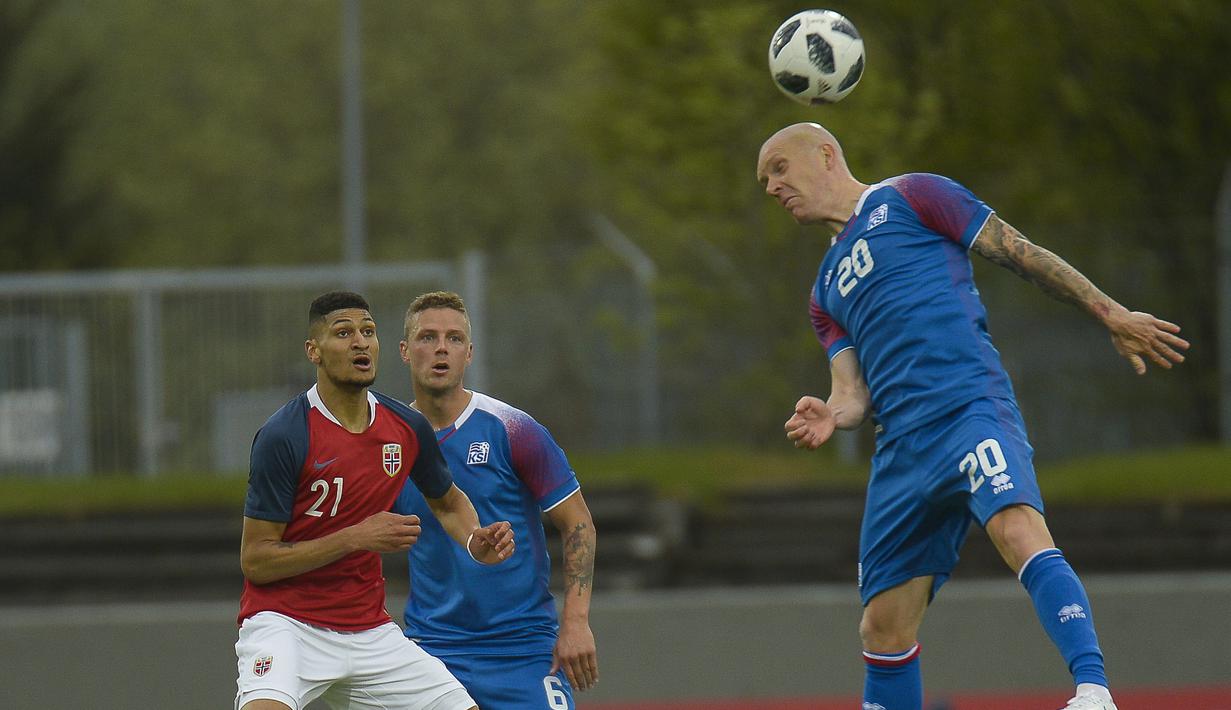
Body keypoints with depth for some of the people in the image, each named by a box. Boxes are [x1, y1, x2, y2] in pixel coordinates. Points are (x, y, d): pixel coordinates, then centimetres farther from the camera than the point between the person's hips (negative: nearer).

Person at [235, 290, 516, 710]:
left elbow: (447, 502, 24)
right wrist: (356, 538, -20)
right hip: (284, 623, -6)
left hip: (369, 629, 6)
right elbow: (255, 561, -14)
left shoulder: (408, 428, 3)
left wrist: (474, 542, 1)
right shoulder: (283, 437, -15)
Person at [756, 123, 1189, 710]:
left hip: (971, 407, -7)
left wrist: (1112, 315, 0)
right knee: (884, 629, 4)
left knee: (1020, 531, -32)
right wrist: (830, 417, -7)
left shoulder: (908, 197, 10)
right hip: (901, 445, 7)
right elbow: (854, 392, 17)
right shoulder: (826, 292, 28)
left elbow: (1019, 254, 6)